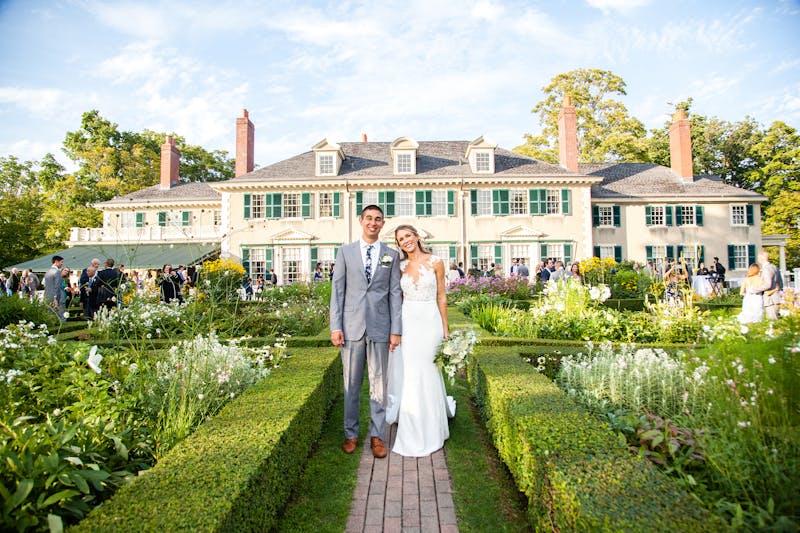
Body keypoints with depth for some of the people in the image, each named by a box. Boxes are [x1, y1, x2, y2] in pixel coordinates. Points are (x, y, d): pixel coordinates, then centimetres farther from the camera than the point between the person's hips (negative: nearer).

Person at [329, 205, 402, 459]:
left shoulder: (391, 255, 6)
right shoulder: (345, 252, 5)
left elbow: (395, 293, 4)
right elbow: (337, 290, 3)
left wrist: (396, 330, -1)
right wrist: (335, 326, -4)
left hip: (380, 328, 0)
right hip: (351, 327, 0)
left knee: (379, 384, 8)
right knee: (351, 384, 10)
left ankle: (377, 436, 21)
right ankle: (351, 434, 25)